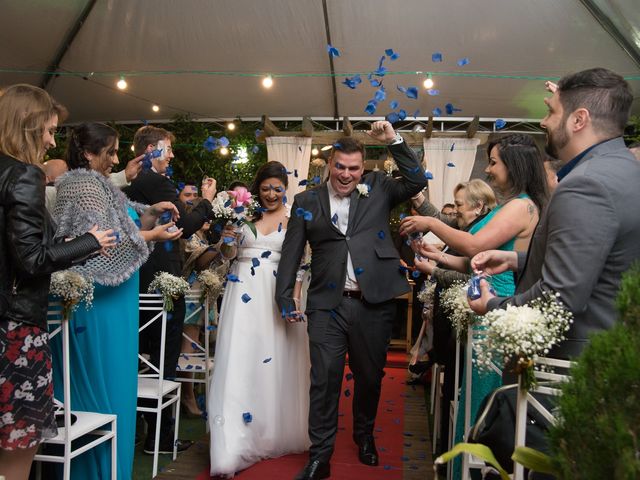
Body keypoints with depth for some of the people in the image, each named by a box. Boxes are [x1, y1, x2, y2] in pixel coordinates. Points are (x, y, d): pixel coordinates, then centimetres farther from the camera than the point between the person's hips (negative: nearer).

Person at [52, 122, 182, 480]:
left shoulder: (96, 184, 15)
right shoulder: (84, 183, -13)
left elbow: (120, 228, 21)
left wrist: (151, 212, 8)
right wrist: (149, 235, -14)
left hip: (107, 300, 10)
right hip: (99, 301, -10)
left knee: (98, 383, 15)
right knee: (102, 384, -1)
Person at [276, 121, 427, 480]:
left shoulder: (378, 188, 7)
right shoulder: (307, 201, 6)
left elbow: (417, 181, -1)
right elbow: (292, 251, 7)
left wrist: (394, 141, -7)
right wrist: (285, 297, 3)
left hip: (374, 303, 1)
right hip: (327, 305, -1)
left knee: (370, 377, 15)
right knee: (324, 380, 1)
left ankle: (365, 437, 39)